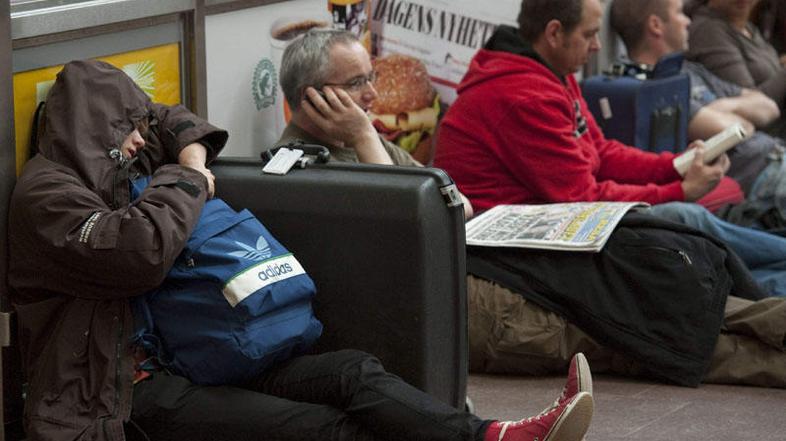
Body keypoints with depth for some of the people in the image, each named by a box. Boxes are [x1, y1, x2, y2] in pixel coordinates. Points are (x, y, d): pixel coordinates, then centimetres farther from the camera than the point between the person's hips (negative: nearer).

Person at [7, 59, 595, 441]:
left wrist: (193, 154, 14)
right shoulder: (45, 193, -10)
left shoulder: (105, 173, 22)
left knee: (350, 372, -12)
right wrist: (185, 183, -6)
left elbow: (171, 122, 39)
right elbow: (142, 250, -26)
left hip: (171, 368, 10)